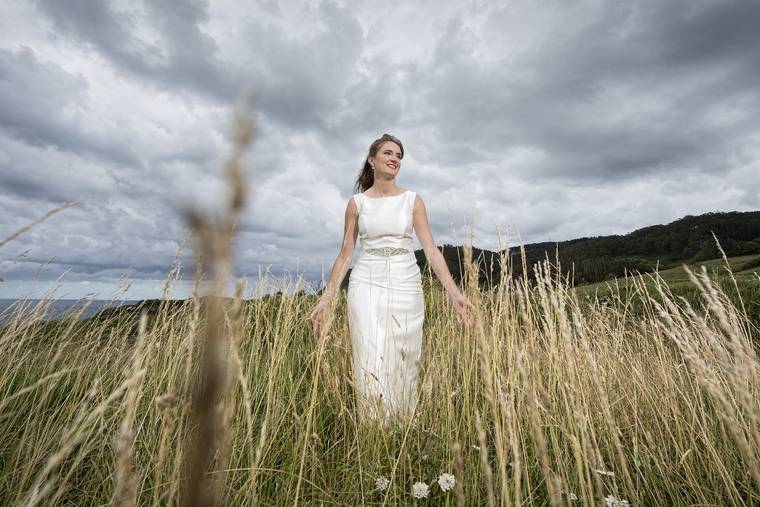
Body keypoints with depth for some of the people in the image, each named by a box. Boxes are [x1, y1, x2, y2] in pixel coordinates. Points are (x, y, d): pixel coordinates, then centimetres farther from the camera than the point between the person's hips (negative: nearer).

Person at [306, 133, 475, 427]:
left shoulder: (413, 200, 5)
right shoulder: (356, 203, 6)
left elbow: (431, 250, 0)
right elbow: (345, 254, 6)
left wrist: (454, 293, -9)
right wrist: (326, 299, 1)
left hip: (406, 287, 1)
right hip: (367, 286, 0)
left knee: (403, 365, 7)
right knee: (372, 365, -4)